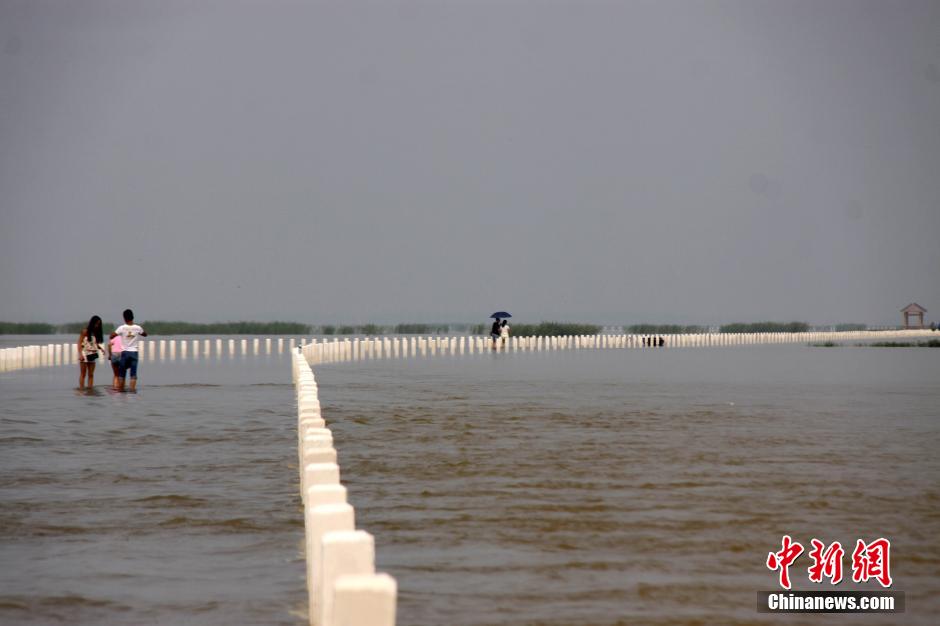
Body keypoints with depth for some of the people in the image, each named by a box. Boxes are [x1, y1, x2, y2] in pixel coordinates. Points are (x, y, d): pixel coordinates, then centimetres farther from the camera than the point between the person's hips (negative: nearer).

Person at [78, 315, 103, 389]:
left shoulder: (96, 333, 9)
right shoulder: (85, 331, -7)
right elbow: (80, 343, -8)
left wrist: (101, 348, -5)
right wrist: (80, 354, -17)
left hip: (92, 355, 6)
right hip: (85, 354, -6)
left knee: (91, 374, 4)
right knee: (83, 374, 0)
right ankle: (81, 389, 1)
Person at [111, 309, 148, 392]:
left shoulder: (122, 328, -8)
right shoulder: (137, 328, -2)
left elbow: (111, 336, -7)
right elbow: (145, 334, 17)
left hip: (125, 352, -1)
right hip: (134, 352, 1)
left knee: (122, 372, 11)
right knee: (133, 372, 0)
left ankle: (120, 388, 12)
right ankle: (132, 388, -9)